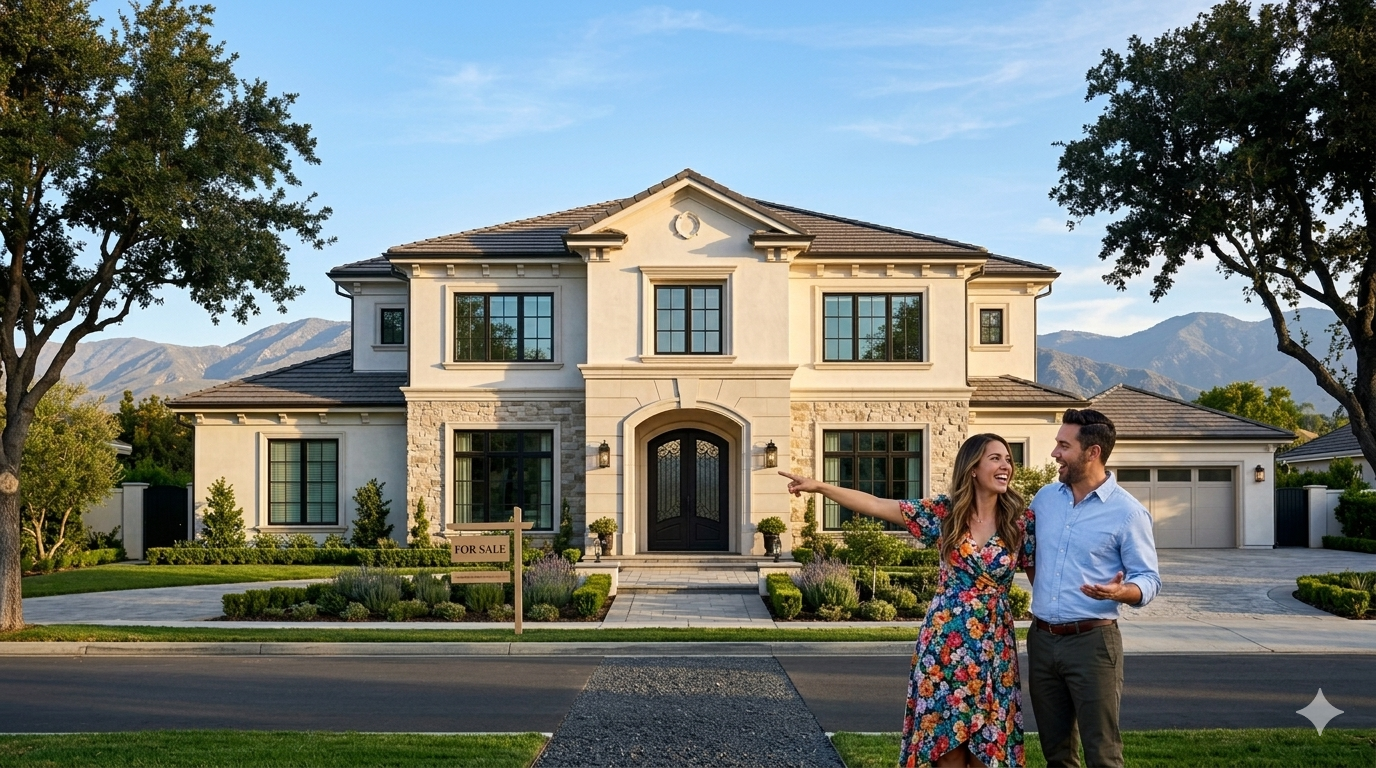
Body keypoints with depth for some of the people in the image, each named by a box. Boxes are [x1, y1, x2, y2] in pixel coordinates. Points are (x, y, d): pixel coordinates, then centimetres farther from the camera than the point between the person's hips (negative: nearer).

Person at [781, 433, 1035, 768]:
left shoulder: (1020, 520, -2)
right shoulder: (944, 511, -3)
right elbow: (876, 505, -4)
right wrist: (820, 487, -10)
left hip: (994, 643, 1)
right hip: (947, 639, 0)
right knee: (946, 738, 4)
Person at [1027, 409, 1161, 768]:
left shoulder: (1128, 512, -9)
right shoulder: (1045, 497, 8)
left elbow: (1149, 579, -8)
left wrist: (1119, 592, -28)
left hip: (1092, 641, -5)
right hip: (1041, 639, 6)